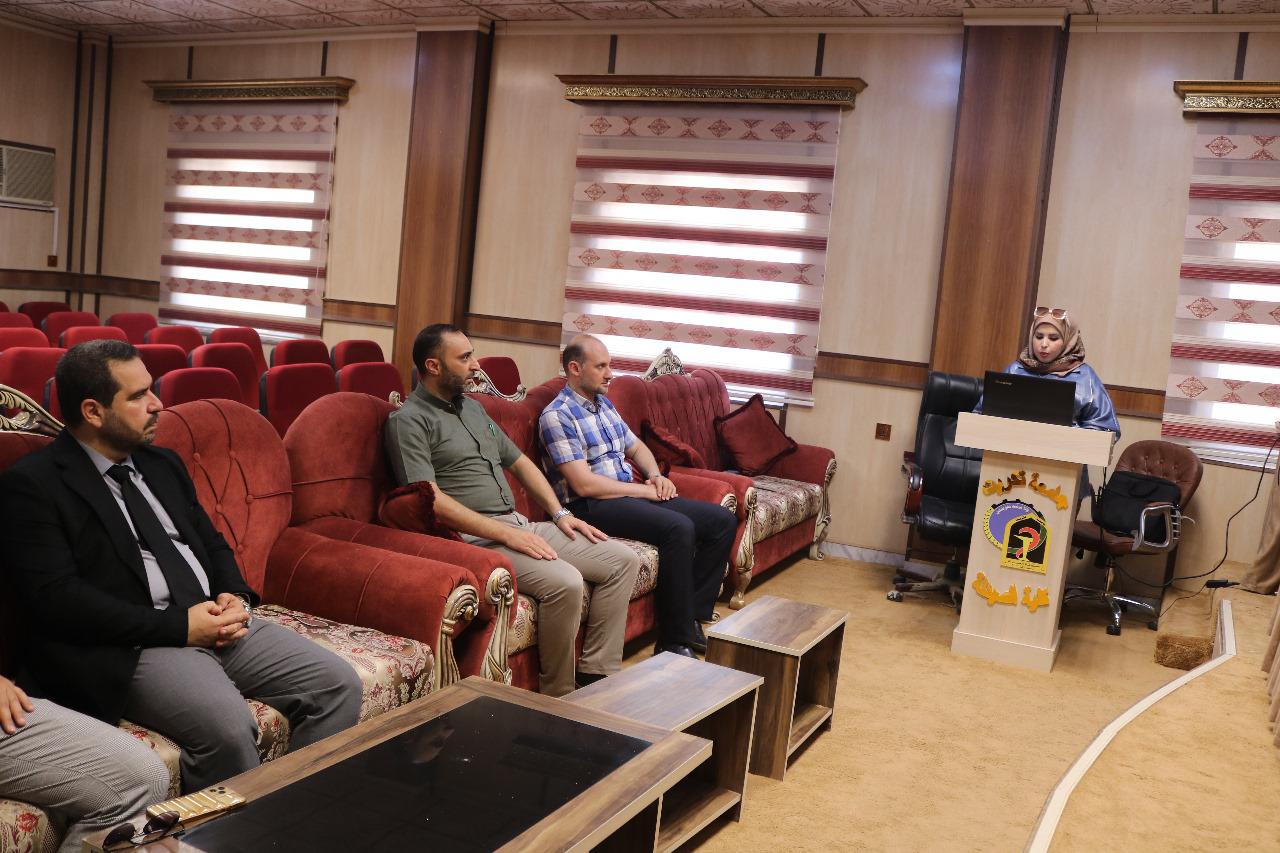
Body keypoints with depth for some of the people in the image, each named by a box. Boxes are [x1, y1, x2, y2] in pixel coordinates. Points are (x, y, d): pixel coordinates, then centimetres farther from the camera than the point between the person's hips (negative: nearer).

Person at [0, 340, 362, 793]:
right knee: (226, 723, -33)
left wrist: (234, 597, 0)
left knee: (338, 684, -8)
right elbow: (56, 598, -14)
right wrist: (179, 626, -17)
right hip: (130, 649, -7)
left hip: (219, 623, 7)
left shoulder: (163, 464, 18)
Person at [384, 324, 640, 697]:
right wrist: (507, 534, -21)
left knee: (623, 560, 0)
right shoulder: (409, 421, -7)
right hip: (475, 538, -9)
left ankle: (594, 676, 0)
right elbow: (433, 501, -18)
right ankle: (557, 700, -13)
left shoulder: (472, 408, 20)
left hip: (519, 526, 9)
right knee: (564, 582, -31)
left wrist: (559, 513, 12)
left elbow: (520, 462, 26)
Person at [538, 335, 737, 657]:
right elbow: (584, 485, -19)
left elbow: (636, 448, 27)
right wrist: (644, 490, -12)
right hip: (591, 507, -9)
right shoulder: (557, 416, -11)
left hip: (631, 494, 9)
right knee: (679, 528, -32)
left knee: (723, 520, -1)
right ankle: (675, 643, -24)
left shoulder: (604, 404, 17)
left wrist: (657, 476, 5)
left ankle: (692, 617, -1)